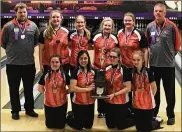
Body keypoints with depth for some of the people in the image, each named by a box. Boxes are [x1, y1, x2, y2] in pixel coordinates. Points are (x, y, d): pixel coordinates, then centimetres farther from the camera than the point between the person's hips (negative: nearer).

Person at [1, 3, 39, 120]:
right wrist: (12, 50, 9)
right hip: (13, 64, -2)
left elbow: (37, 41, 13)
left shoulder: (33, 26, 0)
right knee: (14, 89, 10)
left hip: (29, 63, 2)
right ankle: (15, 111, 25)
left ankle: (29, 109, 30)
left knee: (29, 88, 14)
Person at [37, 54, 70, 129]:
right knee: (50, 125, 12)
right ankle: (51, 124, 45)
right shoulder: (46, 75, -7)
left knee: (60, 126, 11)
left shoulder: (64, 75, -9)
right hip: (48, 104, 1)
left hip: (61, 104, -1)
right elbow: (40, 88, 4)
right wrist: (48, 93, -1)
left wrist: (63, 93, -6)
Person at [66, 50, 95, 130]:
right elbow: (72, 88, -21)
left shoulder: (93, 71, 1)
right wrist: (87, 89, -21)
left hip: (90, 102, 5)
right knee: (79, 126, 8)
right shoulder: (75, 72, -13)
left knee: (89, 126, 17)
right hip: (78, 103, -5)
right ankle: (68, 117, 36)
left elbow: (96, 84, 16)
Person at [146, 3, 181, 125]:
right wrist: (151, 53, 11)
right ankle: (153, 114, 27)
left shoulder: (171, 26, -9)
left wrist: (171, 54, 7)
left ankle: (171, 115, 22)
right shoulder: (150, 27, 0)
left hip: (168, 64, -3)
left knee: (170, 92, 7)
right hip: (153, 64, 3)